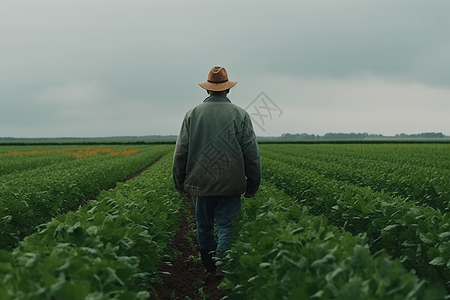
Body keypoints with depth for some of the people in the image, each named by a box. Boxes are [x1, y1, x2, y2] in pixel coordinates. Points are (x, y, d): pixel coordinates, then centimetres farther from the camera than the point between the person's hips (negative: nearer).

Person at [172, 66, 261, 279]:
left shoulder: (192, 115, 1)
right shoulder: (240, 115, -1)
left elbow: (180, 152, 2)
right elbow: (252, 154, -2)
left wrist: (180, 183, 11)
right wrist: (253, 185, 7)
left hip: (200, 184, 2)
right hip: (230, 184, -1)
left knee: (204, 225, 13)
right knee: (227, 224, 2)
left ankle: (209, 267, 23)